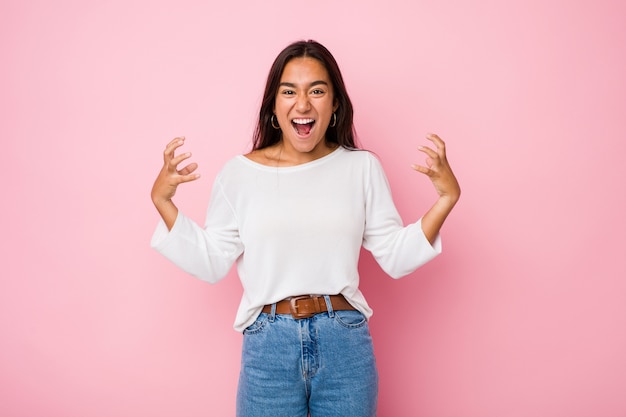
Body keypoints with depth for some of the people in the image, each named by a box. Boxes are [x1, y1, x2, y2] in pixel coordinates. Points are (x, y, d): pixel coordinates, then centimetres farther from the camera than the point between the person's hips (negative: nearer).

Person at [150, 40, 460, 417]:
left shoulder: (362, 167, 1)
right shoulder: (239, 173, 0)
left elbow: (396, 257, 1)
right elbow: (211, 262, 0)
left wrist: (447, 197, -7)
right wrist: (162, 201, -7)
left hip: (346, 343, 1)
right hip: (268, 345, 0)